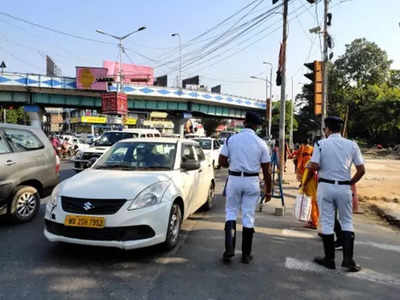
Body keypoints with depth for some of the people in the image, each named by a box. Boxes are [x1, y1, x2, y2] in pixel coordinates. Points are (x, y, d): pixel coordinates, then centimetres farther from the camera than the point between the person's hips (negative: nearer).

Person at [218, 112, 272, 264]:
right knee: (248, 217, 8)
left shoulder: (231, 139, -2)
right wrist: (268, 190, 8)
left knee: (231, 212, 14)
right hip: (252, 181, 0)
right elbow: (266, 170, -1)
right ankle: (246, 255, 18)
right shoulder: (261, 143, -2)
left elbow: (222, 162, -4)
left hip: (234, 179, 0)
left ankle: (229, 248, 1)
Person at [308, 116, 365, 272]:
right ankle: (348, 259, 10)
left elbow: (314, 166, -15)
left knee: (326, 223, 7)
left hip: (325, 186, -2)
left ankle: (329, 259, 16)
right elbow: (361, 170, -1)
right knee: (347, 223, 15)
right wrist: (351, 182, 12)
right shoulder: (352, 145, 2)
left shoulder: (321, 144, -6)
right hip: (344, 188, 2)